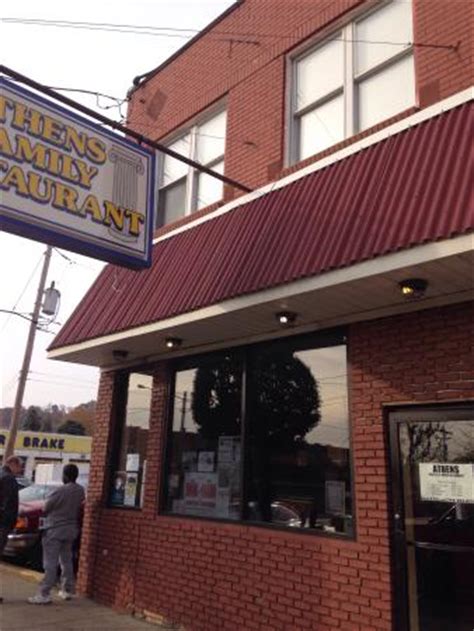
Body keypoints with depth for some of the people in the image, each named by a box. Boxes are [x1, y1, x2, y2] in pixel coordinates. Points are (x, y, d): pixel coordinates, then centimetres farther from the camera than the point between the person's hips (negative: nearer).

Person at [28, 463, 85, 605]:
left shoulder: (60, 491, -20)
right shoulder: (81, 491, -1)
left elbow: (45, 509, -9)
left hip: (54, 530, -7)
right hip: (71, 530, 7)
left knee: (50, 563, -4)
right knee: (66, 561, 17)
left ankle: (44, 594, -3)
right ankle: (67, 590, 24)